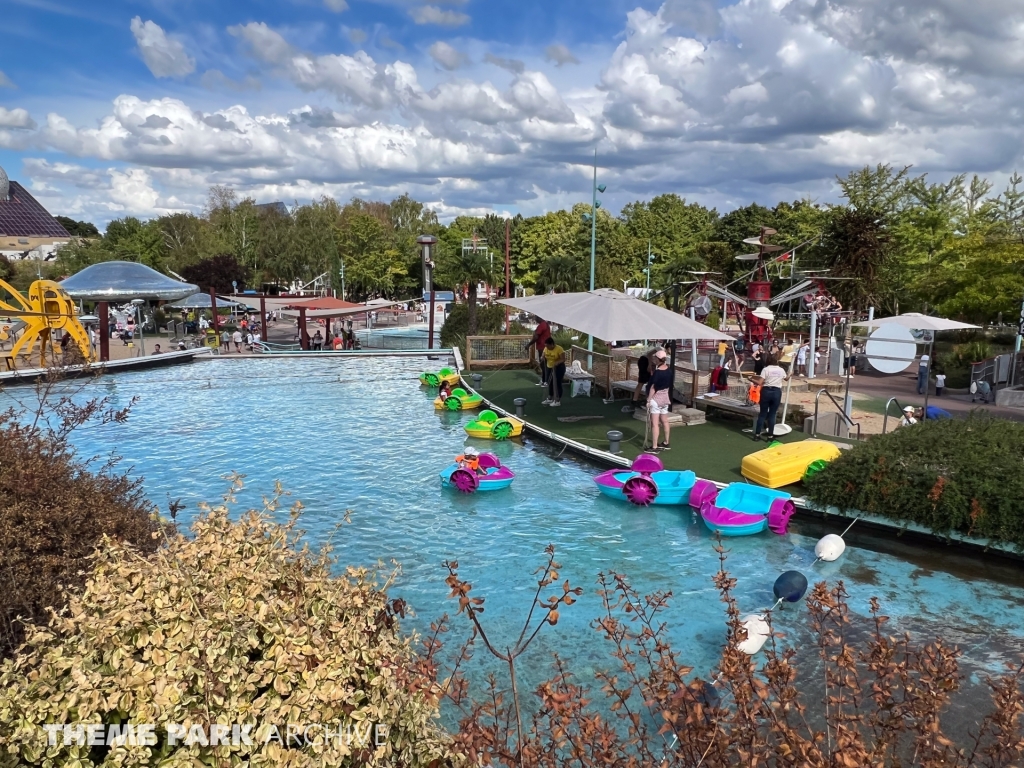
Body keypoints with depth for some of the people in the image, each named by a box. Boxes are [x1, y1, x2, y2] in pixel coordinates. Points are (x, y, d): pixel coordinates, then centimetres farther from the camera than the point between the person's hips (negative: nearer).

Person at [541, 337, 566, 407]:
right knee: (550, 383, 12)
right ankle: (550, 399, 24)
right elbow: (543, 356, 6)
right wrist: (542, 358, -17)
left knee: (557, 383, -4)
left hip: (559, 368, -7)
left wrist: (557, 363, -35)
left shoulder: (559, 349, -21)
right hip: (550, 368, 7)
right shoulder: (546, 349, -3)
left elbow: (563, 359, -19)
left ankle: (558, 401, 2)